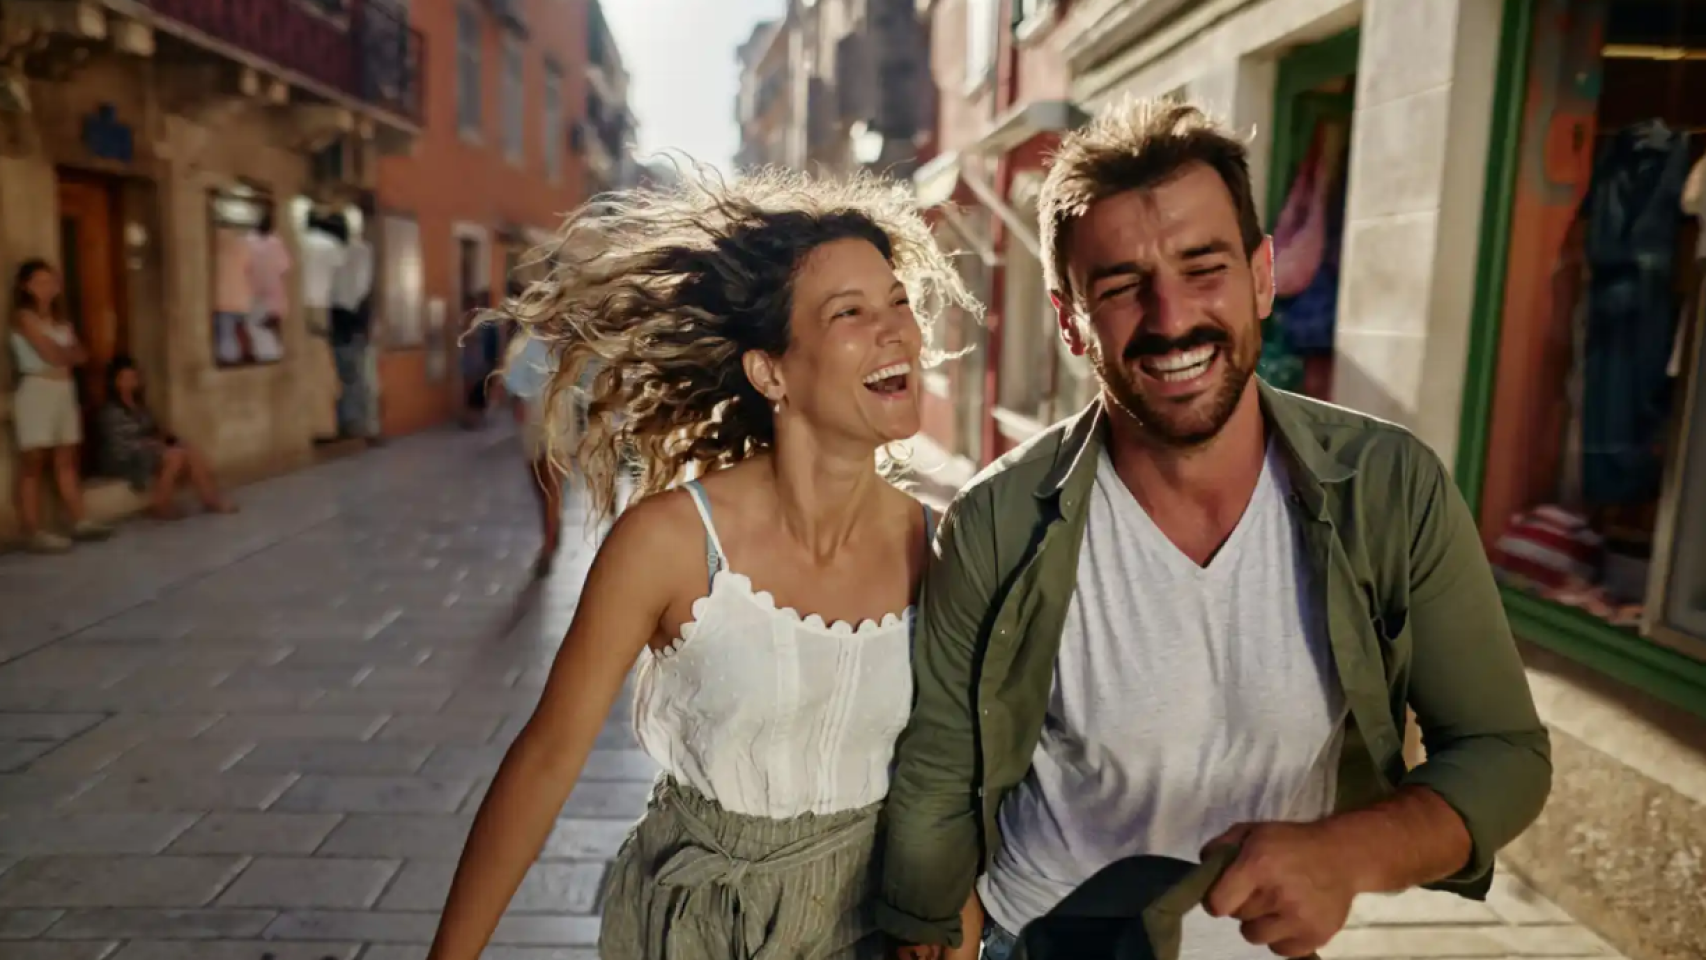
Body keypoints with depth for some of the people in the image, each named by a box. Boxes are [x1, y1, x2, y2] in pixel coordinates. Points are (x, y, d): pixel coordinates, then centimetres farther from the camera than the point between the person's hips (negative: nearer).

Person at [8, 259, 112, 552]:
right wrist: (68, 353, 7)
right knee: (33, 463, -6)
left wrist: (60, 353, -8)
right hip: (36, 390, -7)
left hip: (64, 390, 7)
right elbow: (50, 354, -12)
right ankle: (34, 532, -7)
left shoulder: (60, 321, 17)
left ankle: (79, 522, 9)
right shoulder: (23, 317, -5)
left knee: (67, 460, 7)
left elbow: (80, 356, 8)